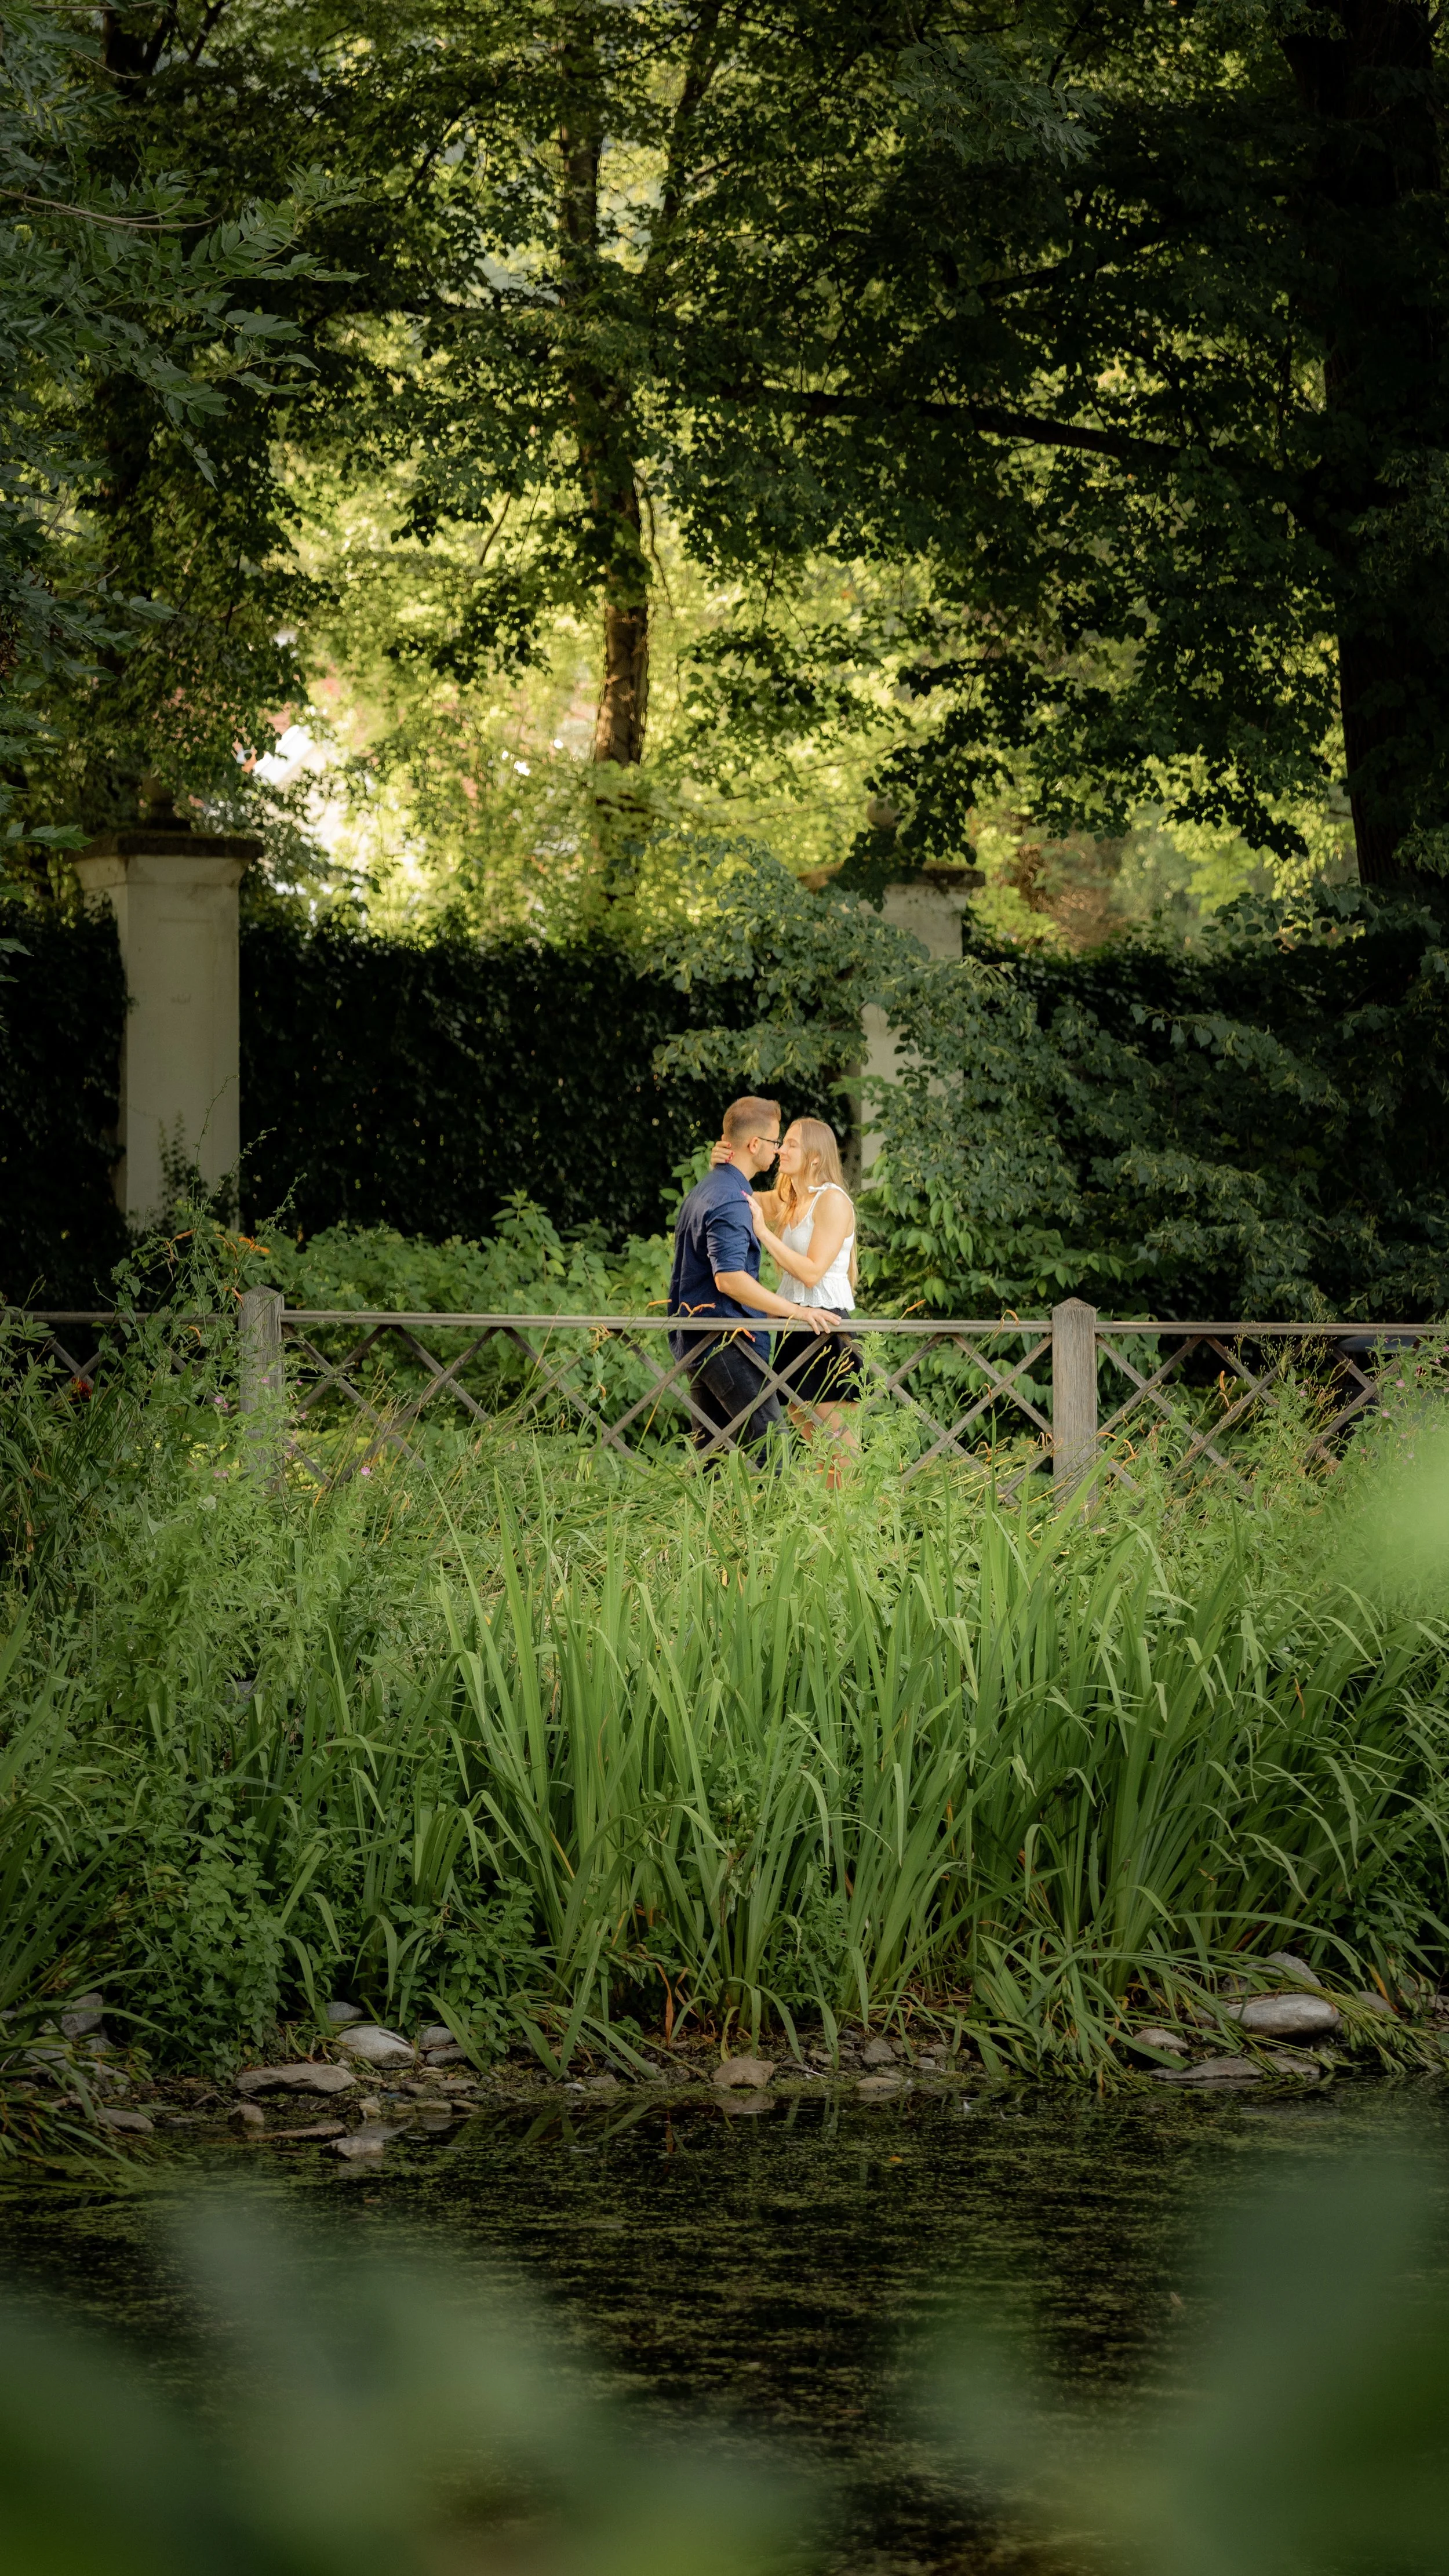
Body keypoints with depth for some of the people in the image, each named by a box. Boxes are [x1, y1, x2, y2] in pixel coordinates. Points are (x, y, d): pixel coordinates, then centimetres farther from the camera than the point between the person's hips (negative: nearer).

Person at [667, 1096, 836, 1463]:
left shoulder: (706, 1189, 17)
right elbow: (729, 1278, -27)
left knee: (710, 1445, 10)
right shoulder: (732, 1201, -17)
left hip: (695, 1342, 10)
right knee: (769, 1442, -13)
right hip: (726, 1342, -10)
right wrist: (795, 1311, -26)